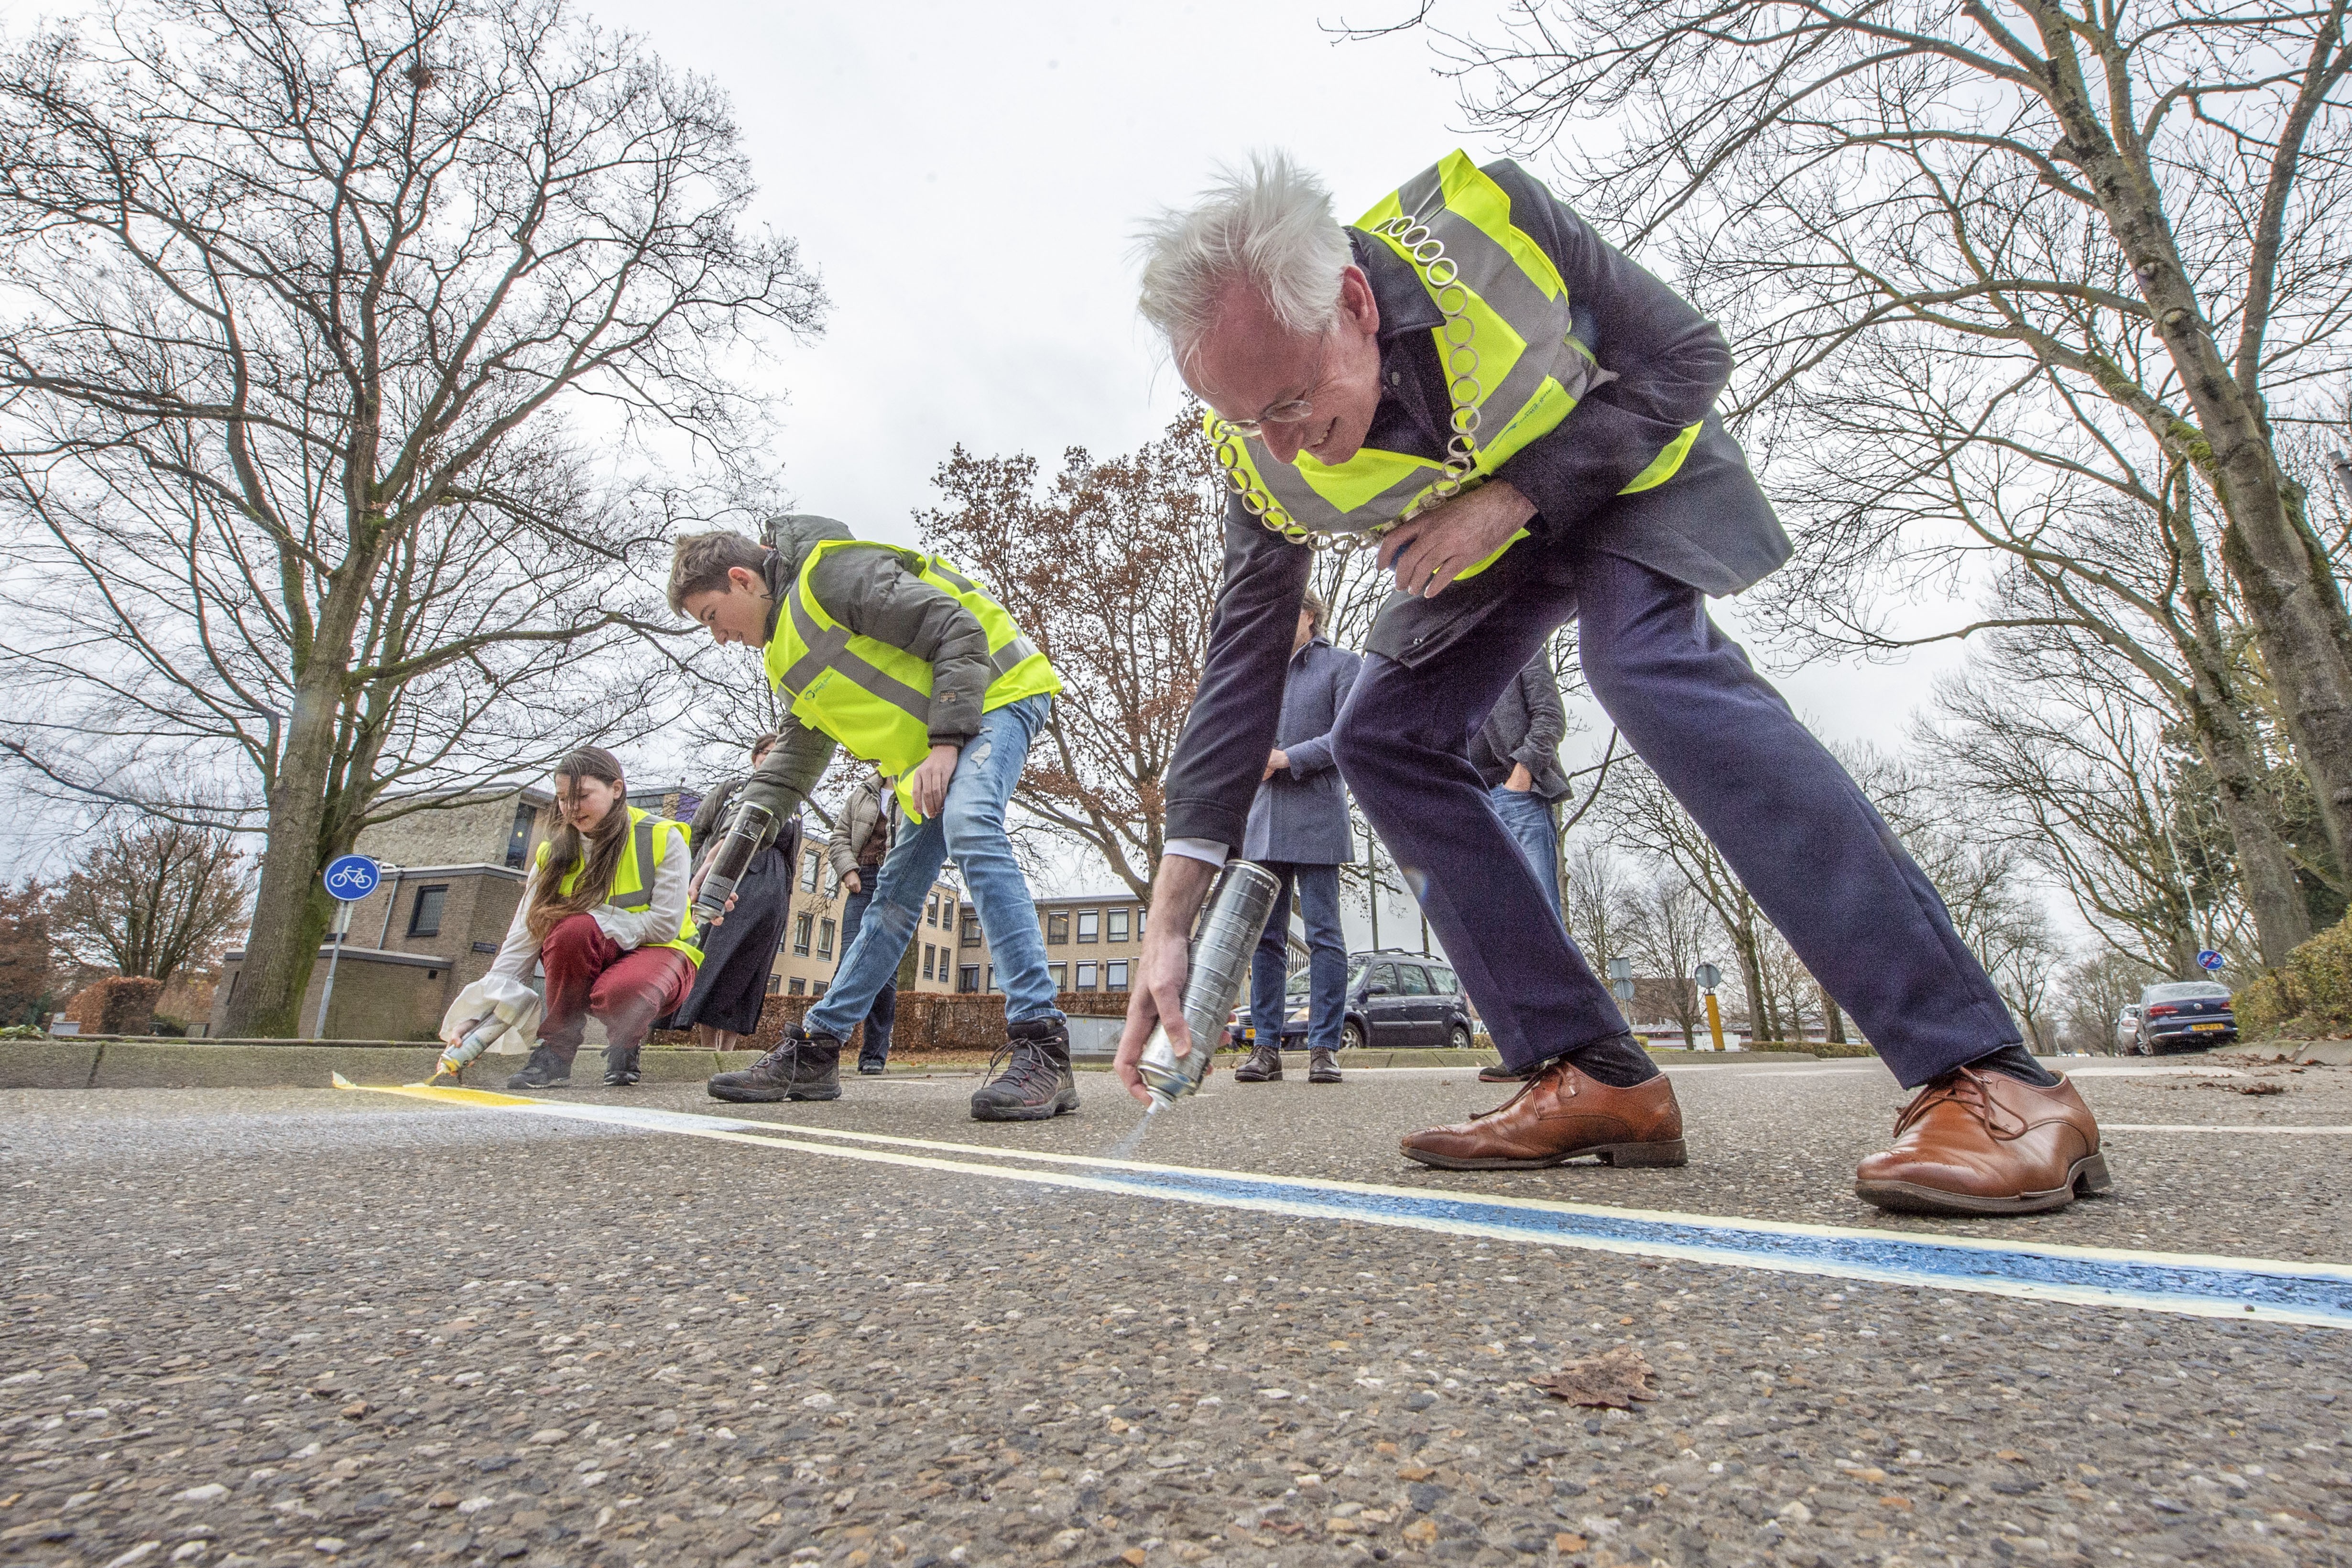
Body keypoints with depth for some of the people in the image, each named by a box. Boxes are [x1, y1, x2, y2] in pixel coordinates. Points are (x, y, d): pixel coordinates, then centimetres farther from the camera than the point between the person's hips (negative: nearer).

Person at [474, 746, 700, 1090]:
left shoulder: (663, 838, -11)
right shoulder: (554, 855, 0)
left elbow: (665, 924, -15)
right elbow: (520, 942, -8)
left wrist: (592, 919, -21)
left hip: (658, 954, -3)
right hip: (586, 960, 4)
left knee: (619, 992, -39)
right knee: (573, 929, -32)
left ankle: (627, 1041, -1)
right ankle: (556, 1052, -14)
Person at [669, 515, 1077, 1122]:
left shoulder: (834, 571, -14)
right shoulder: (789, 653, 16)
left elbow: (956, 631, -20)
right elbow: (796, 757, 21)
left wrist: (946, 742, -23)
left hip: (994, 693, -9)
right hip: (932, 752, 10)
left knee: (971, 831, -34)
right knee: (894, 896, 9)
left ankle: (1041, 1048, -36)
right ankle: (813, 1054, 16)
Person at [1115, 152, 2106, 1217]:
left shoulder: (1479, 217, -29)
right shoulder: (1261, 453, -20)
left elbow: (1687, 356, -18)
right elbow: (1244, 660, -17)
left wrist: (1512, 498, -30)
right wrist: (1170, 920, -22)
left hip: (1628, 470, -4)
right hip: (1486, 537, 5)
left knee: (1653, 665, -34)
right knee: (1381, 740, -13)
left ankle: (1988, 1075, -30)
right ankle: (1591, 1076, -12)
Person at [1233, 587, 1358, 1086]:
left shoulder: (1341, 664, 6)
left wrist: (1288, 758, -12)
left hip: (1316, 815, -5)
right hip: (1264, 816, 5)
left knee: (1323, 933, -4)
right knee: (1265, 936, 3)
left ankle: (1324, 1047, 2)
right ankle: (1267, 1047, 8)